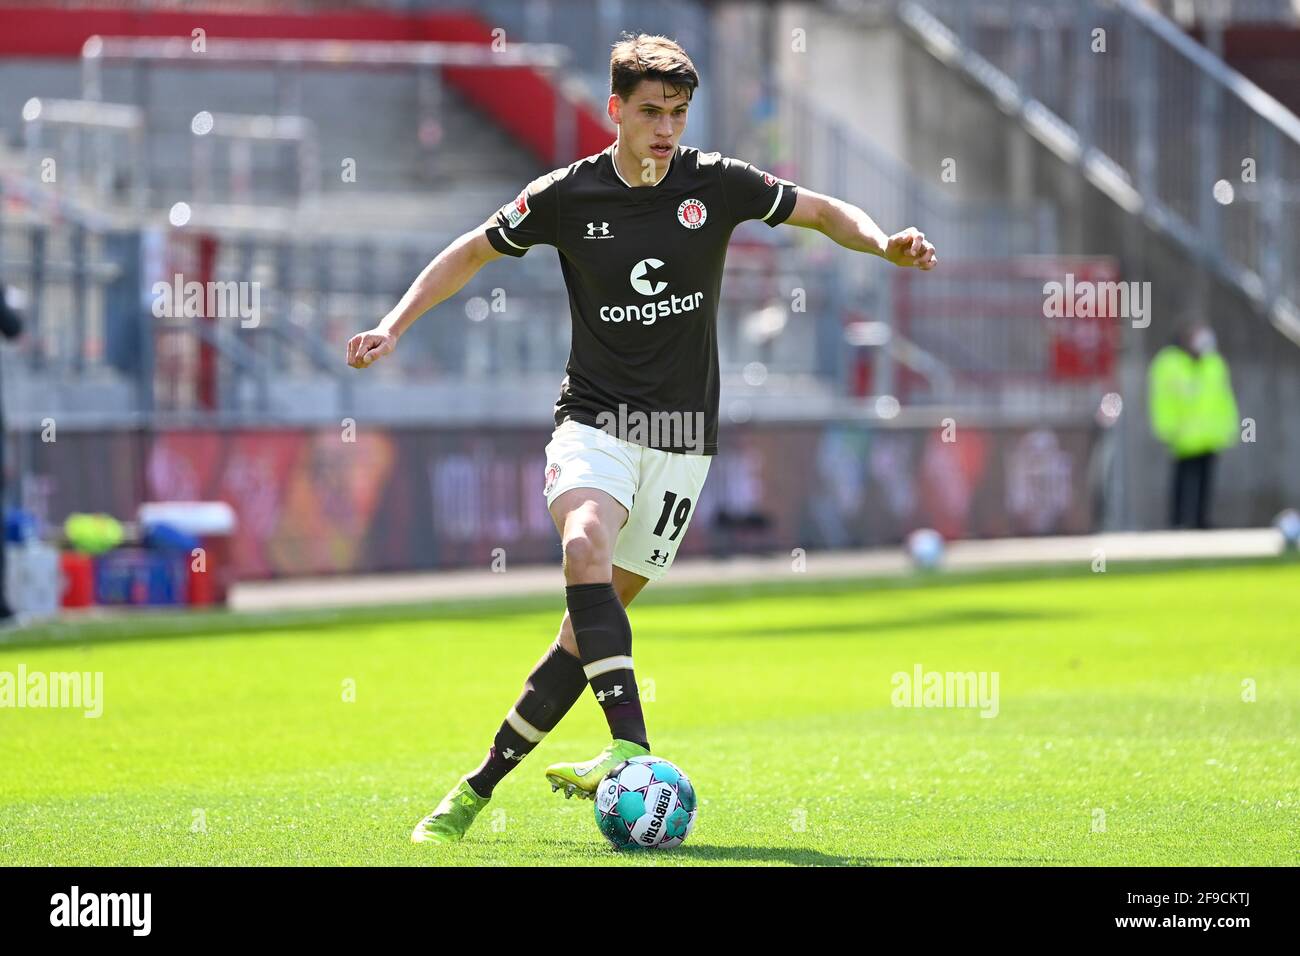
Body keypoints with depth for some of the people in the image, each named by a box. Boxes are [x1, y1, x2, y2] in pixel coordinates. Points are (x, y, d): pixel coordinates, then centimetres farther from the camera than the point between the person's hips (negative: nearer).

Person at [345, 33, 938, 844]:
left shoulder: (715, 183, -2)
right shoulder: (568, 196, -2)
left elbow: (822, 211, 9)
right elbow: (472, 252, 12)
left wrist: (884, 244, -11)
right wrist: (395, 325, 2)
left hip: (681, 436, 1)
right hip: (594, 419, -1)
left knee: (593, 623, -1)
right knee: (585, 546, -32)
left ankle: (484, 784, 9)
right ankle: (631, 748, -40)